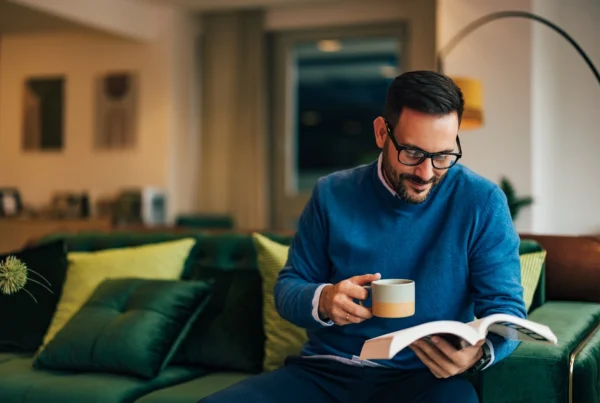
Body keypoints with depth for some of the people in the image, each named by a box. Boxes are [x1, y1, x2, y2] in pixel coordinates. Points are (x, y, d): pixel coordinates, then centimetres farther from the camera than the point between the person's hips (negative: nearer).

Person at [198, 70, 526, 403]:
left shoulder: (481, 202, -5)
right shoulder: (333, 194, 2)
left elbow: (507, 308, -3)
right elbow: (288, 287, 8)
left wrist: (479, 351, -27)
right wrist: (323, 301, -17)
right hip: (325, 371, 3)